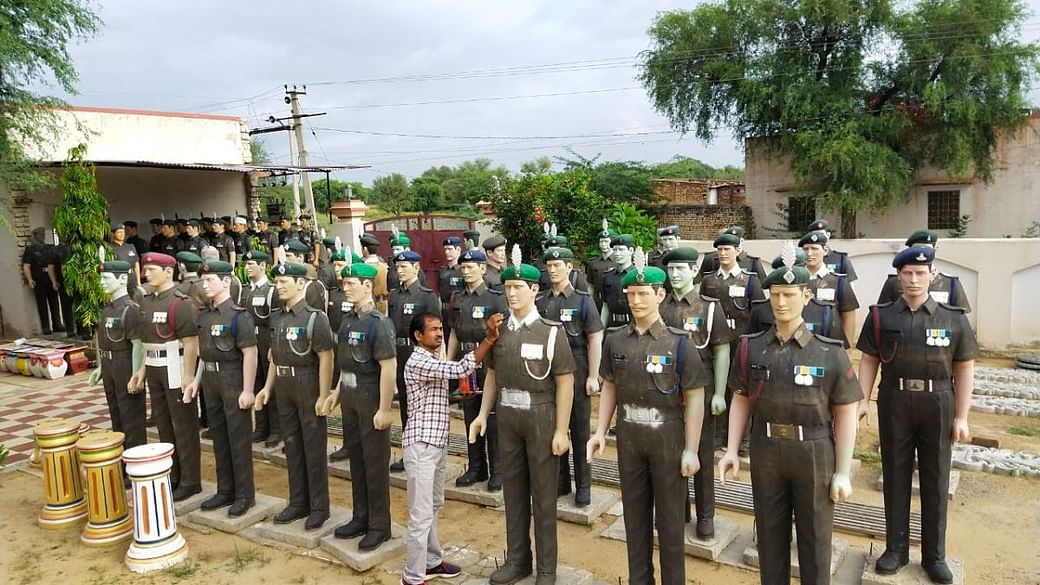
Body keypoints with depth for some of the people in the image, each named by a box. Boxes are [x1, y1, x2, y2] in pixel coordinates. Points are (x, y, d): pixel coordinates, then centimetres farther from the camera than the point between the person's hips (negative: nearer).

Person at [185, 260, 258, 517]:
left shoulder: (239, 315, -15)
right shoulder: (204, 313, 9)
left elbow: (250, 354, -17)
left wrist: (247, 390, -20)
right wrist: (196, 380, 15)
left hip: (233, 380, -7)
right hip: (210, 380, 8)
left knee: (238, 439, 1)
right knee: (218, 437, 14)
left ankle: (245, 494, 12)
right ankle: (225, 491, 26)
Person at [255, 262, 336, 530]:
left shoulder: (315, 317, -14)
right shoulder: (276, 316, 8)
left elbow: (326, 358, -16)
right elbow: (275, 355, 16)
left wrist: (324, 396, -19)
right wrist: (267, 387, 13)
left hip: (309, 387, -7)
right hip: (284, 387, 7)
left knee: (314, 448, 3)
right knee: (292, 446, 15)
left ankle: (319, 506, 15)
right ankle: (298, 502, 28)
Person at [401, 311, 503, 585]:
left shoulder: (435, 360, 13)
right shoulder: (417, 363, -19)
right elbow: (460, 370, -28)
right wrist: (490, 338, -29)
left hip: (438, 443, 10)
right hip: (421, 445, -10)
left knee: (434, 506, 19)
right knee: (421, 514, -4)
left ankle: (432, 561, 33)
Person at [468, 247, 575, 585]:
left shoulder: (551, 331, -11)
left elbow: (565, 383, -11)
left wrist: (561, 431, -13)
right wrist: (483, 414, 6)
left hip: (540, 416, -4)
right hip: (506, 416, 5)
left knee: (543, 494, 7)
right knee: (513, 490, 15)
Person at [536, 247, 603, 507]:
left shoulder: (582, 300, -5)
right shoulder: (540, 300, 5)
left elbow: (595, 339, -7)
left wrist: (593, 376, -11)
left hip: (576, 372, -3)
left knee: (580, 431, 6)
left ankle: (583, 486, 17)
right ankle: (560, 480, 26)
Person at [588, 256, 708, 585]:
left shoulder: (679, 342, -11)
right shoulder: (615, 341, 1)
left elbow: (694, 399, -11)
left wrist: (691, 449, -13)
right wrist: (601, 432, 2)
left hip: (668, 439, -4)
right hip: (628, 438, 4)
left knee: (669, 517, 9)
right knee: (634, 513, 16)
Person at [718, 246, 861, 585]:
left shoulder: (830, 353, -9)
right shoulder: (751, 348, -1)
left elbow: (845, 414, -7)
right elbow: (741, 400, 5)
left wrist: (842, 472, -8)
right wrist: (732, 450, -2)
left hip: (814, 455, -2)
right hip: (765, 454, 2)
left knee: (814, 539, 13)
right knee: (770, 535, 16)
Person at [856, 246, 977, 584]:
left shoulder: (953, 318, -1)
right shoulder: (881, 316, 0)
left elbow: (964, 369, 0)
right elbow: (869, 360, 3)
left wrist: (962, 417, -3)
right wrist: (863, 400, -7)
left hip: (937, 405, 0)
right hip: (894, 404, 0)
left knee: (936, 481, 9)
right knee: (895, 477, 9)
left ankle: (934, 555, 23)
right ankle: (896, 549, 22)